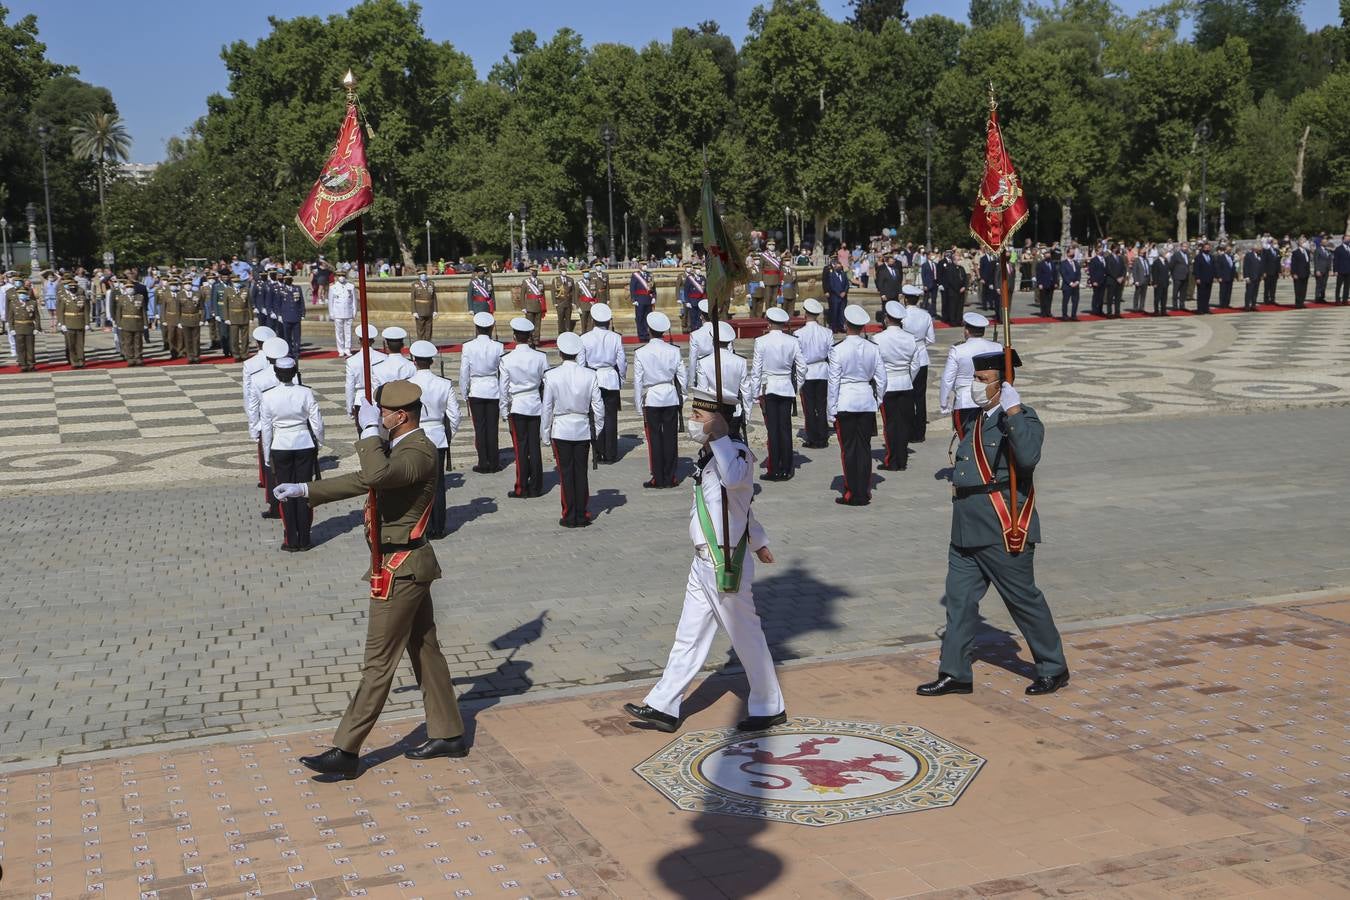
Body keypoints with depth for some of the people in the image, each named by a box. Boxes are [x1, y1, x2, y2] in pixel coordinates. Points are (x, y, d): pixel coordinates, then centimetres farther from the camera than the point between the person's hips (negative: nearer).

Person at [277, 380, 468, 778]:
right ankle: (448, 734, 24)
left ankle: (346, 751, 2)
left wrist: (369, 430, -27)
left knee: (379, 662, -4)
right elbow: (362, 480, 22)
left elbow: (376, 476, -40)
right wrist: (305, 490, 20)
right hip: (411, 566, 11)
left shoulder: (420, 452, -20)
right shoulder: (401, 448, 13)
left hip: (399, 569, -11)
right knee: (425, 651, 15)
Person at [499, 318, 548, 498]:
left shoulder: (507, 360, -9)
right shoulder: (540, 357, -7)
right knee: (535, 446, 8)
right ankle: (535, 487, 14)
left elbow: (504, 389, -3)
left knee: (520, 448, 5)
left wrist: (505, 413, 5)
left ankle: (522, 488, 9)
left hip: (517, 407, -2)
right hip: (536, 406, 2)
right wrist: (547, 407, 14)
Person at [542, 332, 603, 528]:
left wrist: (546, 432, 6)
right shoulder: (590, 375, -6)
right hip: (583, 430, 2)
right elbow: (598, 406, -1)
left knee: (566, 473, 5)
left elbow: (547, 408, -5)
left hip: (561, 430, -2)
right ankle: (582, 516, 13)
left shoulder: (551, 376, -11)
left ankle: (569, 517, 9)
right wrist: (596, 430, 11)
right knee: (581, 472, 10)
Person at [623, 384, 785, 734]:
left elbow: (734, 480, -43)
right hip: (703, 564, 9)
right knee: (689, 637, 12)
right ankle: (663, 707, 18)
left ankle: (770, 708, 19)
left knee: (747, 639, 4)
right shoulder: (707, 455, 12)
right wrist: (757, 540, 34)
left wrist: (720, 436, -33)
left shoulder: (738, 453, -16)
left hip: (728, 565, -9)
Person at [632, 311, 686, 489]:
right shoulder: (674, 351, -4)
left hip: (651, 399, -2)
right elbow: (682, 376, 3)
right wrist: (684, 394, 19)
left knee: (654, 437, 4)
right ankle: (670, 477, 11)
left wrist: (638, 403, 4)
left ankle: (658, 478, 6)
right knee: (670, 436, 7)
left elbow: (638, 380, -5)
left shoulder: (640, 353, -9)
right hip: (671, 397, 2)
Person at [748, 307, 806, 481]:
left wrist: (755, 393, 1)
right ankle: (786, 469, 11)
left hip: (767, 389, -2)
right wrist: (798, 387, 14)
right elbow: (802, 367, 1)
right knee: (786, 429, 8)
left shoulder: (761, 341, -9)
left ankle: (774, 470, 3)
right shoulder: (793, 342, -3)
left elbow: (756, 370, -6)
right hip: (787, 389, 2)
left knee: (772, 429, 2)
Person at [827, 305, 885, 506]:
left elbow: (834, 381, -8)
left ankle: (851, 494, 6)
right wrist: (877, 400, 19)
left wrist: (832, 410, -2)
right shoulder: (873, 348, 0)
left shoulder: (838, 349, -11)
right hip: (867, 402, 4)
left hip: (845, 402, -4)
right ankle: (864, 493, 13)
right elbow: (881, 379, 4)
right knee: (865, 447, 9)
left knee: (848, 449, 3)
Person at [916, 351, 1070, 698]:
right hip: (967, 529, 9)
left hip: (1004, 530, -8)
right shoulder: (980, 420, 16)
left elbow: (1028, 457, -31)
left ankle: (1054, 669, 19)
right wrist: (958, 485, 12)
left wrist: (1012, 411, -32)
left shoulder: (1023, 419, -11)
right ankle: (954, 673, 16)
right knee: (959, 598, 8)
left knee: (1024, 599, 3)